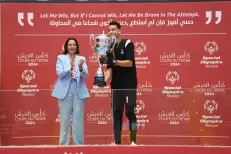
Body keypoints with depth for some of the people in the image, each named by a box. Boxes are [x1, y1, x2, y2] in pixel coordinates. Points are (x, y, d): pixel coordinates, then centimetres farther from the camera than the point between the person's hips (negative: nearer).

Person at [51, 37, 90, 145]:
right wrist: (70, 68, -22)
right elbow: (59, 73, -7)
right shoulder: (61, 58, 6)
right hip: (65, 91, -1)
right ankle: (63, 144, 9)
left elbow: (86, 75, -1)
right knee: (65, 119, 2)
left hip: (79, 91, 1)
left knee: (78, 119, 2)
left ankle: (78, 144, 8)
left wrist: (81, 69, -22)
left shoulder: (82, 59, 10)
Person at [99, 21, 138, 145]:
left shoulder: (127, 44, -5)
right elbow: (109, 68, 3)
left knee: (130, 112, -7)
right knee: (116, 113, 4)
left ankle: (133, 141, -3)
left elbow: (130, 63, -16)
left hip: (129, 84, -5)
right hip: (116, 85, 5)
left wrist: (114, 61, -28)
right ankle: (117, 141, 7)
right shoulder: (109, 48, 9)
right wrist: (104, 80, -15)